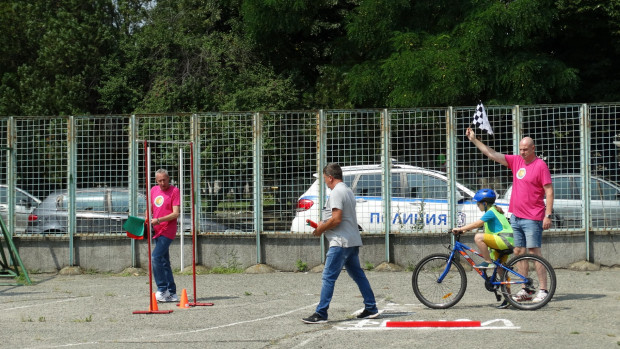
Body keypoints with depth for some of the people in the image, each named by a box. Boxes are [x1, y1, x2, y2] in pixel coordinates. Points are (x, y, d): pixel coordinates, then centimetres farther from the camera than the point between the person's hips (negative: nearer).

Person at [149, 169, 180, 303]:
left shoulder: (174, 191, -7)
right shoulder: (154, 190, 13)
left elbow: (175, 214, -13)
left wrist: (158, 220, -20)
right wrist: (146, 220, 4)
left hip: (168, 231, -7)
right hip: (157, 231, 7)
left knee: (156, 257, -18)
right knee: (164, 262, 9)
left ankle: (162, 290, -13)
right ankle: (172, 293, 14)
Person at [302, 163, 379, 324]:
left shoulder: (336, 193, -13)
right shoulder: (348, 191, 18)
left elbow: (336, 219, -21)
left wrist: (321, 229, -8)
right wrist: (323, 225, 17)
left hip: (340, 242, -10)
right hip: (353, 241, 10)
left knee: (328, 277, -9)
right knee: (358, 275, 15)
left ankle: (320, 314, -11)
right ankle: (371, 309, 18)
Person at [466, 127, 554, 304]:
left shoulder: (540, 165, -7)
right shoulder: (516, 161, 11)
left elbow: (549, 191, -10)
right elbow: (492, 154, 14)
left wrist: (548, 215, -16)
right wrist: (474, 140, 10)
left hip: (532, 218, -7)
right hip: (515, 216, 7)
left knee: (534, 252, -8)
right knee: (519, 252, 7)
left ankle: (543, 290, -5)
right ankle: (525, 290, 12)